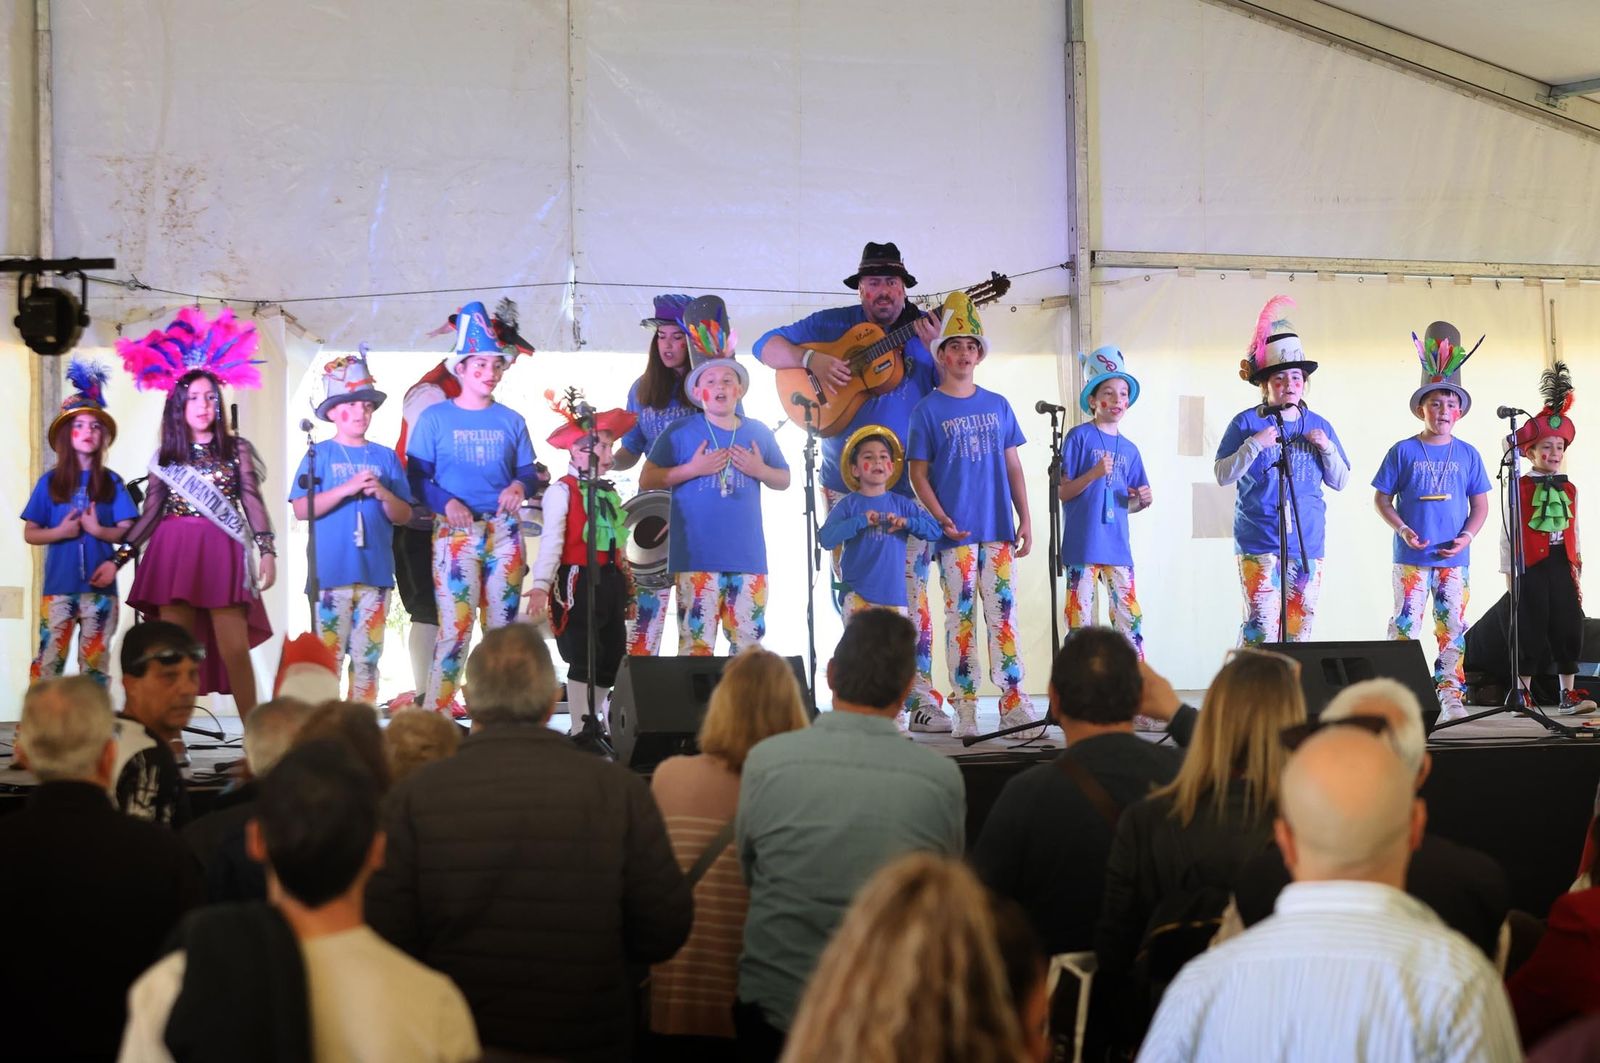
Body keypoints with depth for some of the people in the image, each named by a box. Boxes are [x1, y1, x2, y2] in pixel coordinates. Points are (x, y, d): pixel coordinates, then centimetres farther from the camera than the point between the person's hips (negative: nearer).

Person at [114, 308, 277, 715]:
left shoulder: (237, 449, 9)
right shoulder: (165, 458, 13)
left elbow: (252, 503, 5)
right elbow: (150, 513, 12)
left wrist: (267, 551, -6)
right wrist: (118, 559, 6)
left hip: (222, 554, -2)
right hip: (173, 554, 2)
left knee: (234, 648, -9)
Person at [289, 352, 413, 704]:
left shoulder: (386, 457, 11)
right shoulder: (320, 455, 4)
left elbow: (403, 516, 9)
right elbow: (301, 509, -7)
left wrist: (383, 493, -10)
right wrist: (347, 488, -15)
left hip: (376, 572, 3)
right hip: (331, 572, -3)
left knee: (368, 656, 7)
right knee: (328, 655, -4)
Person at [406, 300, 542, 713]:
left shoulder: (511, 421, 11)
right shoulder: (435, 418, 2)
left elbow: (529, 471, 12)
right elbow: (417, 477, 0)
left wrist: (520, 485, -12)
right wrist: (446, 502, -18)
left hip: (504, 529, 4)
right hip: (455, 530, -3)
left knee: (503, 624, 5)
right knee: (456, 625, -11)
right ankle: (435, 714, -6)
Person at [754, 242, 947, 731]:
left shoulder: (923, 331, 7)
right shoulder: (832, 325, 6)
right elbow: (766, 346, 5)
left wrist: (936, 350, -15)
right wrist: (812, 359, -11)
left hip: (910, 484, 0)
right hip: (846, 483, 0)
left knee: (911, 591, -5)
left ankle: (920, 696, -2)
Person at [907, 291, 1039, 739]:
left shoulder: (998, 406, 12)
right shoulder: (928, 410, 2)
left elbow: (1013, 466, 15)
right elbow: (919, 474, 0)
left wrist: (1025, 519, 8)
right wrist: (942, 519, -12)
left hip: (998, 531, 3)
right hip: (955, 533, -3)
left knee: (1004, 614, 3)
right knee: (960, 617, -1)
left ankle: (1014, 703, 5)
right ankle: (965, 710, 3)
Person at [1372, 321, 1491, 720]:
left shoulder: (1468, 455, 7)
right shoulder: (1403, 452, 1)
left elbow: (1480, 504, 10)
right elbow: (1382, 498, 4)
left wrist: (1467, 535, -7)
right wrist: (1402, 529, -11)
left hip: (1454, 557, 2)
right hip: (1412, 556, -2)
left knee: (1453, 626, 5)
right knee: (1406, 623, -3)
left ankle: (1450, 694, 11)